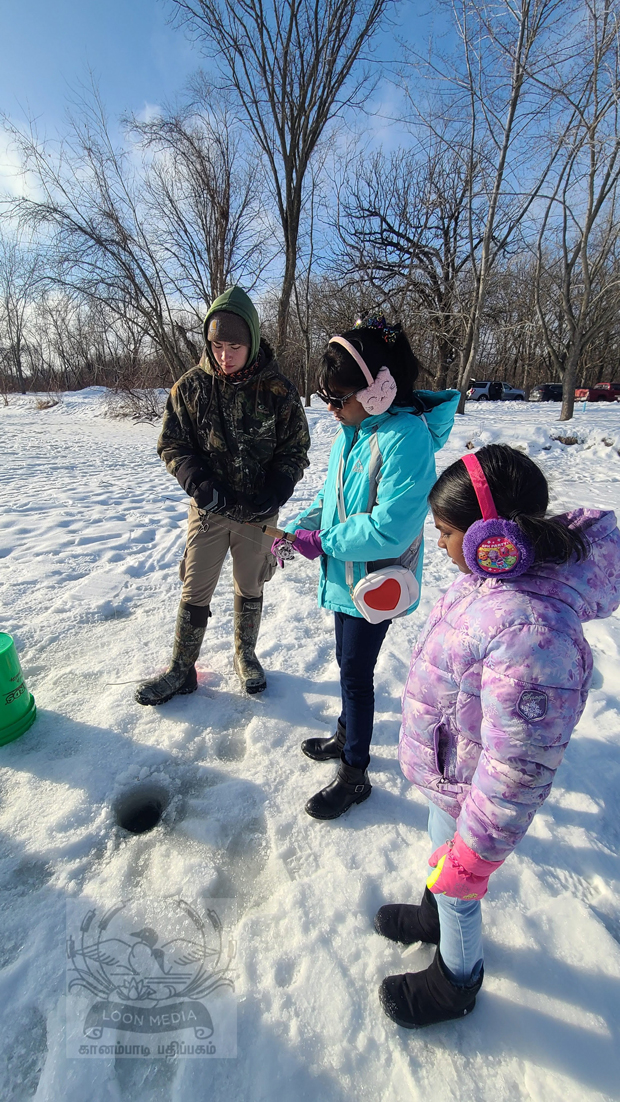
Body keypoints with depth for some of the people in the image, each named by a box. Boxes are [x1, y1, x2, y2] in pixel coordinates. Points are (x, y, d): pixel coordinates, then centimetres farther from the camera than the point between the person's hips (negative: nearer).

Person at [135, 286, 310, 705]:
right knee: (195, 592, 6)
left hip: (258, 512, 0)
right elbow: (172, 443, 1)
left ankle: (246, 656, 38)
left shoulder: (277, 389, -7)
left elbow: (295, 450, -1)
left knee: (250, 589, 15)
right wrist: (197, 482, -17)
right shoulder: (191, 386, -5)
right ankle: (181, 670, 24)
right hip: (208, 508, 1)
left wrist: (274, 493, -16)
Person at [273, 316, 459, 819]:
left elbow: (389, 530, -29)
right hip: (345, 574, 8)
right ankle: (347, 735, 47)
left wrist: (321, 541, -19)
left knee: (356, 672, 5)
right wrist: (293, 530, -1)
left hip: (376, 580, -8)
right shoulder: (353, 429, 3)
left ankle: (355, 775, 28)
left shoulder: (406, 438, -24)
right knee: (348, 663, 22)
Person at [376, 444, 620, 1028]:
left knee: (457, 885, 22)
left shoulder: (530, 633, -40)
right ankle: (435, 913, 66)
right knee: (441, 849, 34)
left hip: (470, 789, -8)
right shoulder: (498, 577, -11)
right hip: (449, 771, 8)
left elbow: (517, 768, -32)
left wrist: (477, 850, -19)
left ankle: (456, 981, 55)